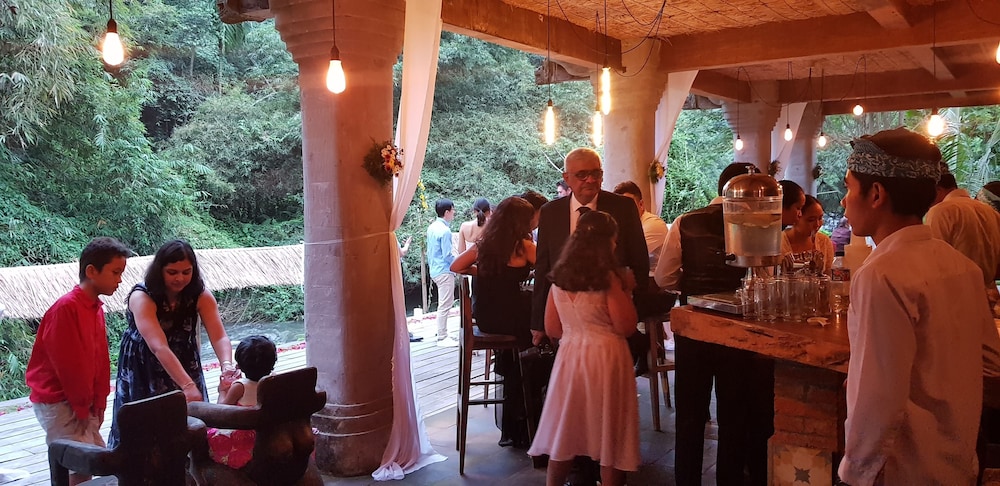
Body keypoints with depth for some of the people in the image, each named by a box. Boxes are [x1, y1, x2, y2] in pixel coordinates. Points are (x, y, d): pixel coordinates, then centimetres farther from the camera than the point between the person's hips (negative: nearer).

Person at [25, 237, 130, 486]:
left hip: (82, 403, 9)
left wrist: (98, 403, 5)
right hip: (58, 403, -9)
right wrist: (82, 406, -13)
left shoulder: (96, 308, 8)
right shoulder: (65, 307, -20)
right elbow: (67, 363, -20)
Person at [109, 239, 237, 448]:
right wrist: (188, 385, -49)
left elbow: (219, 336, -25)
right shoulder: (141, 298, -27)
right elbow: (159, 347, -38)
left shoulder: (201, 296, -15)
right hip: (143, 369, -3)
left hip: (184, 364, 3)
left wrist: (227, 365, -46)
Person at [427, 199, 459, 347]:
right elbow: (447, 255, -19)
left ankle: (442, 334, 25)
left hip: (435, 270, 10)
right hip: (444, 271, -10)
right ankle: (442, 338, 1)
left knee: (443, 304, 18)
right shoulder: (445, 230, -18)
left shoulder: (431, 228, 9)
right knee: (445, 305, -4)